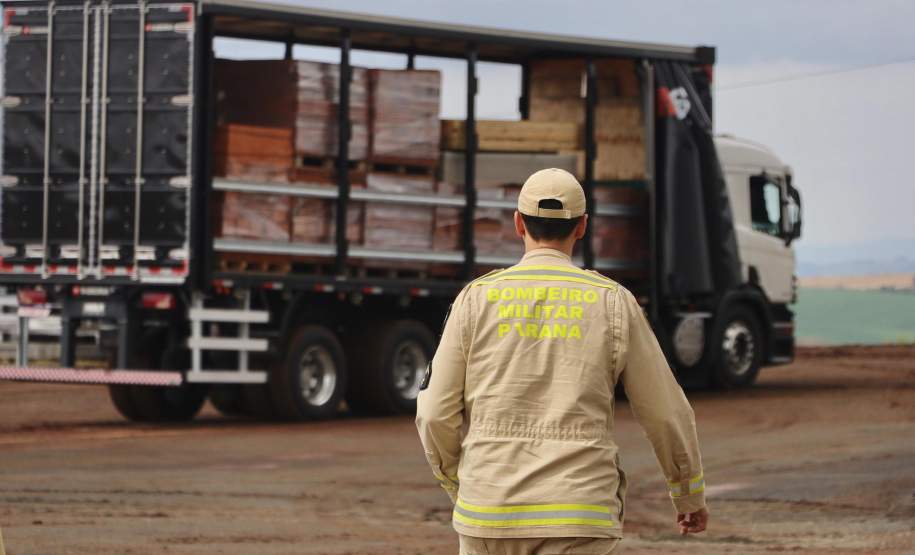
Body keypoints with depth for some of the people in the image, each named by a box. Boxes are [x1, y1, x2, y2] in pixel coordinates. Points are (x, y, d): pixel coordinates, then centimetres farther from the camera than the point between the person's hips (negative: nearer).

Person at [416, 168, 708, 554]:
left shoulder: (477, 299, 2)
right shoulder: (613, 303, 1)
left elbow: (437, 415, 2)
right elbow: (665, 412, 6)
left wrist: (458, 487, 21)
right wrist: (691, 494, 23)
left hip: (493, 516, 2)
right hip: (575, 520, -1)